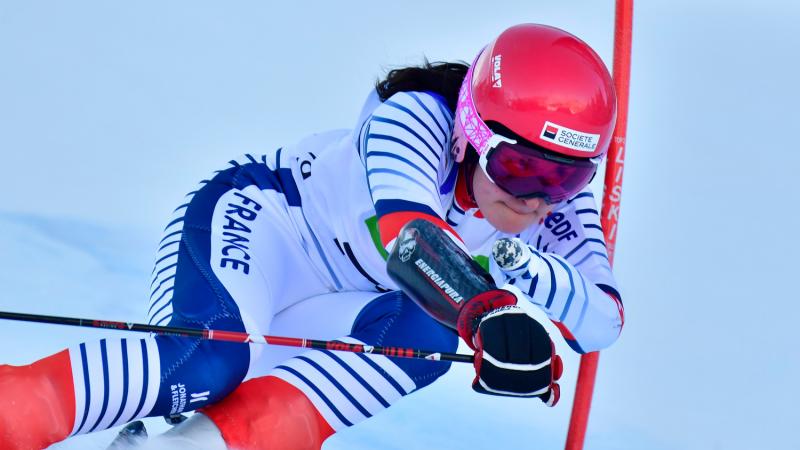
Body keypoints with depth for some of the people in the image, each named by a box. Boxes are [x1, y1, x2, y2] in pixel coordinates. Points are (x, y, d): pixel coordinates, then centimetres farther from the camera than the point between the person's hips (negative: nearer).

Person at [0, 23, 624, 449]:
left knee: (425, 337, -26)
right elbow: (404, 228, -42)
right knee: (207, 357, -36)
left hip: (316, 316, 6)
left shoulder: (557, 206, -8)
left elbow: (603, 320, -15)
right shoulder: (418, 119, -25)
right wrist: (496, 317, -57)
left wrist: (528, 271, -36)